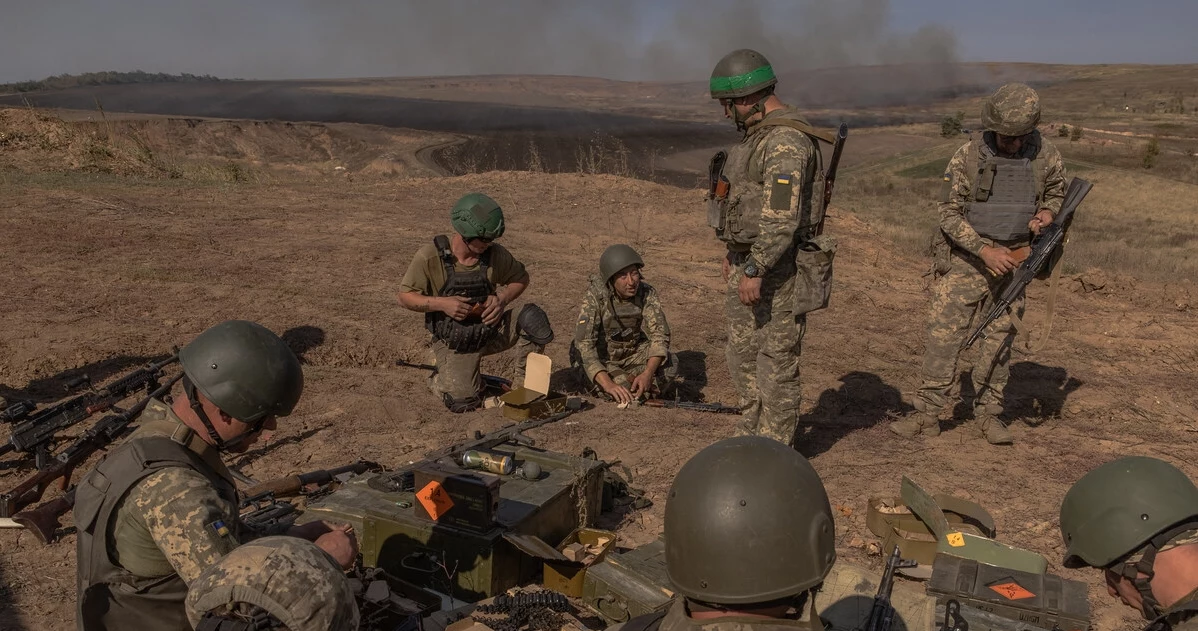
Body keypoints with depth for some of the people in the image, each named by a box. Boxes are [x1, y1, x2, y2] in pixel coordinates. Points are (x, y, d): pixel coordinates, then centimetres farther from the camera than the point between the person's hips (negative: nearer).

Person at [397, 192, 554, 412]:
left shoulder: (495, 254, -8)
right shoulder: (430, 256, -16)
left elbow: (521, 278, 9)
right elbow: (405, 296, -9)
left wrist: (503, 298, -12)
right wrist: (441, 303, -26)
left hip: (491, 330, 3)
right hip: (454, 342, -3)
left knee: (533, 318, -24)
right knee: (463, 402, -18)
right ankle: (440, 377, 19)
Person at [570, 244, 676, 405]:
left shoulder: (647, 293, -17)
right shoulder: (595, 297, -27)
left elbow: (660, 335, -20)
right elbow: (584, 344, -35)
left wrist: (648, 374, -39)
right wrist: (608, 384, -47)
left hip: (633, 355, 3)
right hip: (600, 359, -2)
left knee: (670, 364, -21)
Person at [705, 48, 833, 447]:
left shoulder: (786, 140, -19)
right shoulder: (757, 134, 14)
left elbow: (782, 216, -26)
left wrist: (755, 271, -25)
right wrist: (734, 254, 22)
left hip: (780, 269, -10)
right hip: (749, 264, 10)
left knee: (776, 363, 0)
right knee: (742, 356, 17)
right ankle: (751, 438, 32)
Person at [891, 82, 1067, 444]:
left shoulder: (1046, 157, -2)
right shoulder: (967, 157, -11)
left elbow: (1056, 191, 17)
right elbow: (949, 213, -10)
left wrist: (1047, 211, -7)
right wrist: (985, 251, -19)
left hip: (1012, 261, 3)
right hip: (965, 258, -2)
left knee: (1000, 338, 8)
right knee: (943, 334, -6)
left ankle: (988, 413, 20)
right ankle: (929, 413, 2)